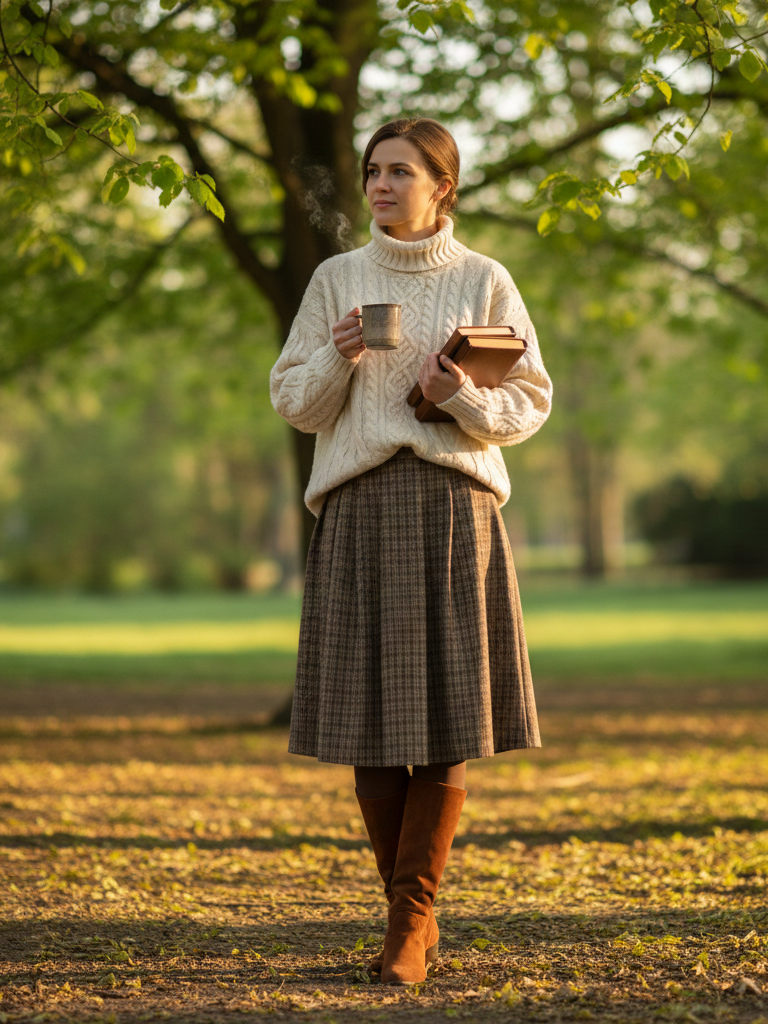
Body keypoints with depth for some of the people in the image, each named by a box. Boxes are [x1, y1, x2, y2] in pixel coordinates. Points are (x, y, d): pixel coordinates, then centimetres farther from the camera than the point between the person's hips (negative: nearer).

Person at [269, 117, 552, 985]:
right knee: (370, 720, 0)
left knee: (444, 719, -6)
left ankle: (411, 914, 0)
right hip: (360, 507, 1)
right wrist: (337, 359, -10)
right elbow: (292, 401, 9)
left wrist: (466, 396, -12)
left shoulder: (484, 282, 7)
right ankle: (413, 914, 12)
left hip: (455, 505, -1)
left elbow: (530, 402, 7)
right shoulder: (336, 279, 10)